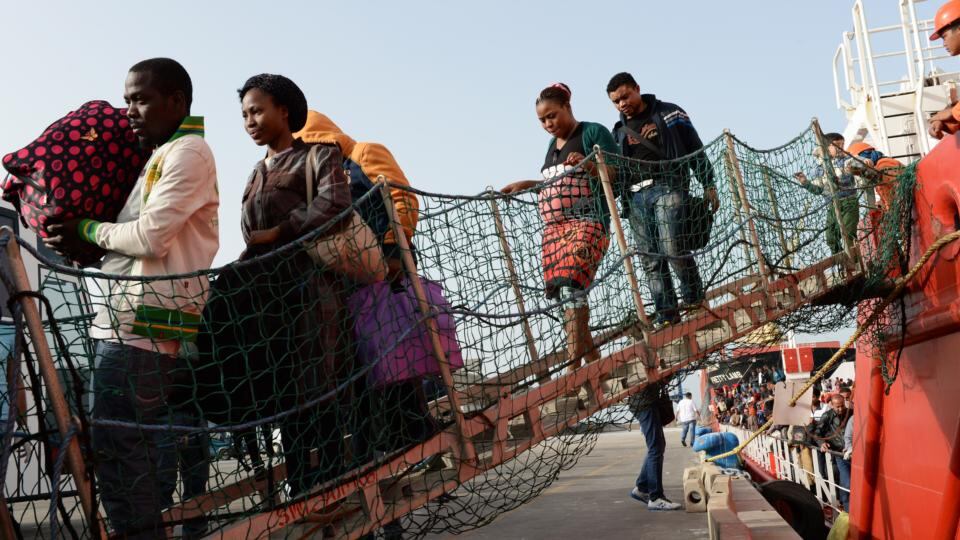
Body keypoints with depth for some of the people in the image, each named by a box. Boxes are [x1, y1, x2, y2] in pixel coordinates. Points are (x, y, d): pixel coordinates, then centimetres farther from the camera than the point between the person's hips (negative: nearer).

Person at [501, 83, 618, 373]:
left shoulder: (593, 132, 1)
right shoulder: (553, 144, 23)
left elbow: (615, 173, -7)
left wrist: (588, 165, -25)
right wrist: (525, 184, 20)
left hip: (586, 222, -7)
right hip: (553, 227, 7)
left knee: (571, 286, -22)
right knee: (562, 292, -1)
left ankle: (574, 362, -23)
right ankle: (591, 356, 5)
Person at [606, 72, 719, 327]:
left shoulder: (668, 114, 6)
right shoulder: (619, 131, 18)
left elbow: (696, 150, 4)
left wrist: (709, 185, -1)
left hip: (668, 187, -5)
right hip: (635, 196, 5)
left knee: (672, 248, -17)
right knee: (650, 259, 0)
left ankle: (694, 299, 3)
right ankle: (666, 312, 4)